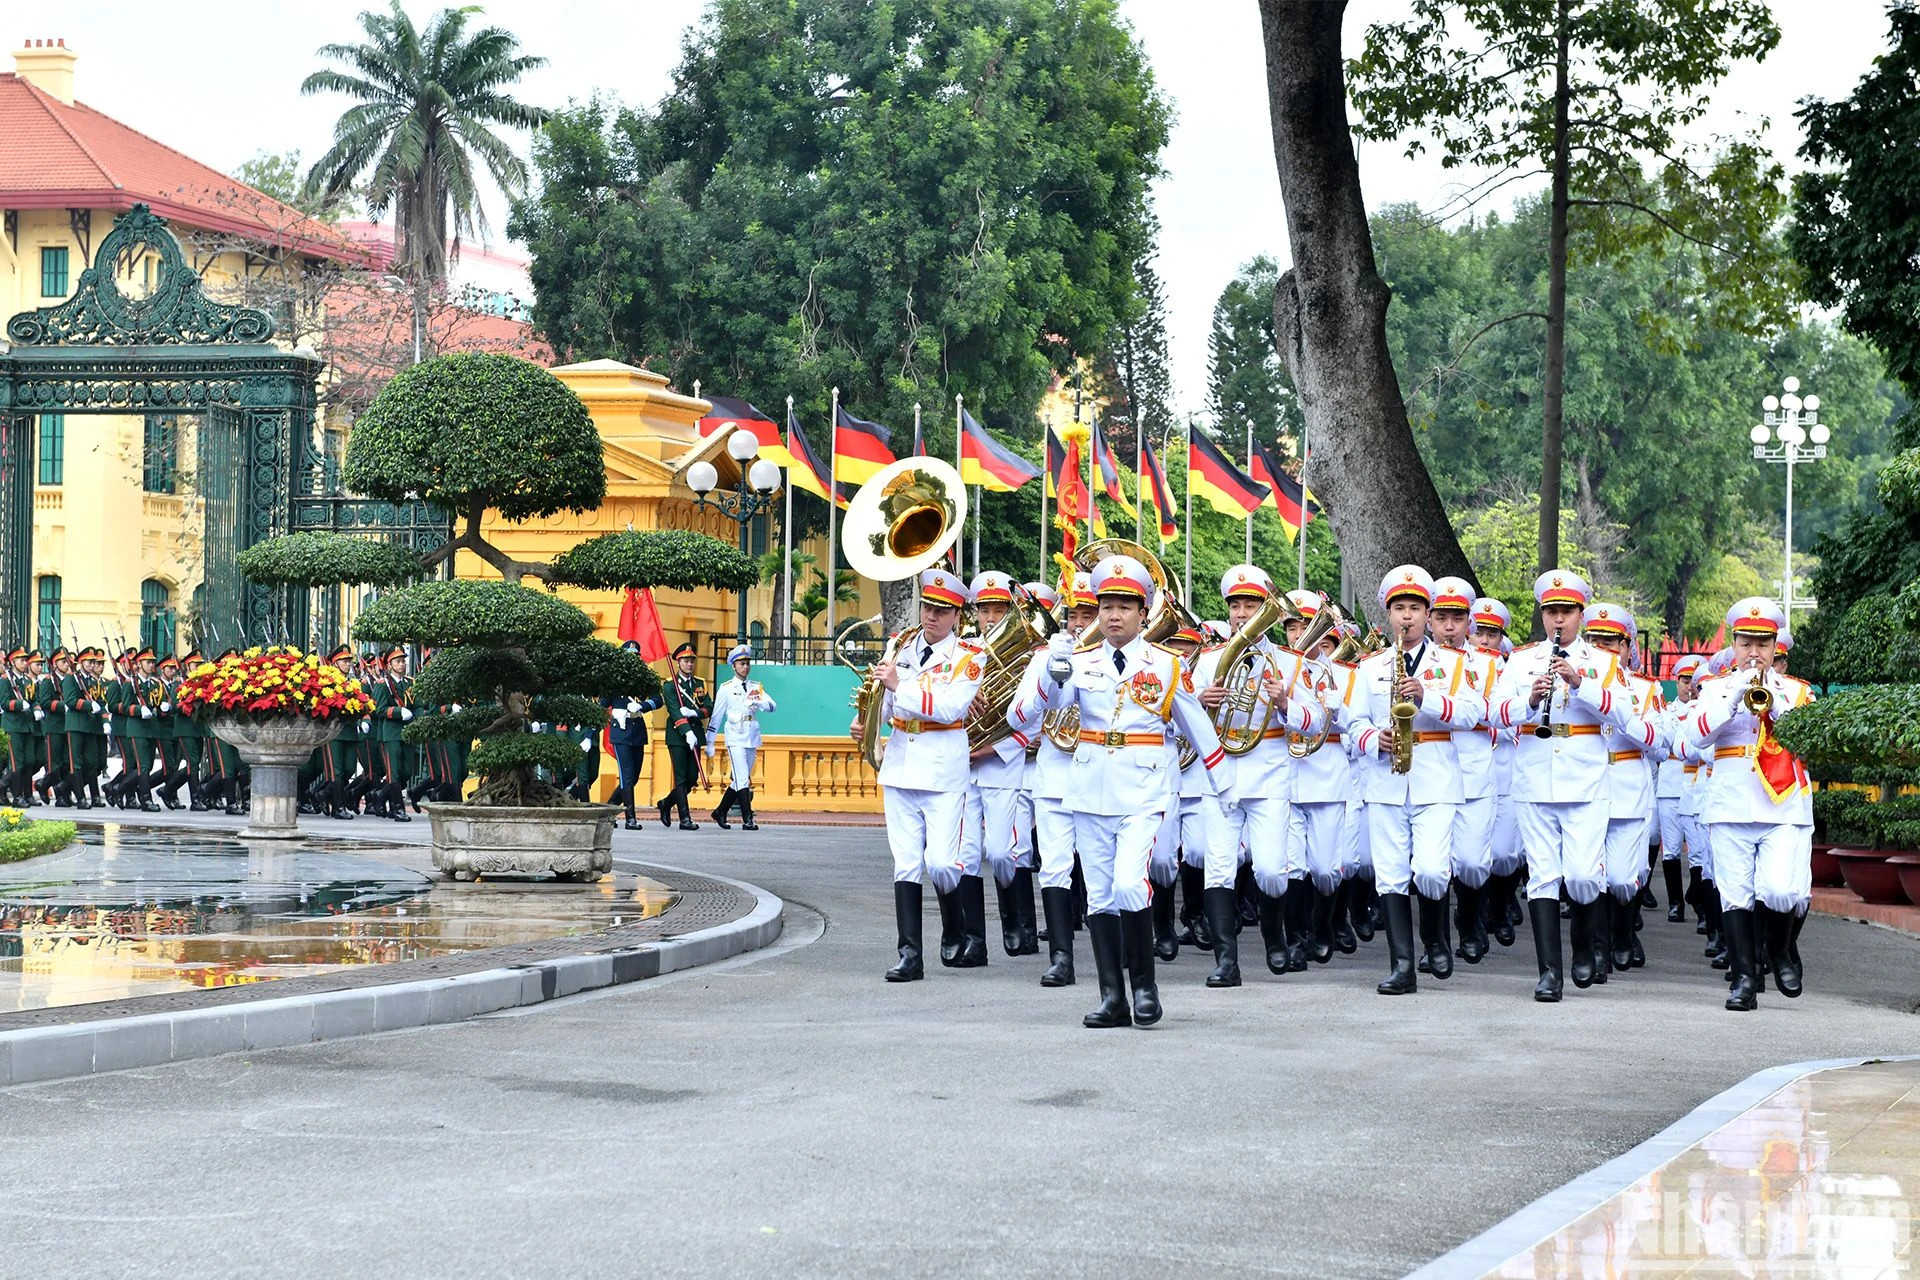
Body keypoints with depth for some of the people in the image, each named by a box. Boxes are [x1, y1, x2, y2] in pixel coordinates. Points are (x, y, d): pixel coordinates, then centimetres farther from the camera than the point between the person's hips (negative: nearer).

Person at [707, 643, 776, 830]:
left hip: (752, 739, 5)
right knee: (743, 779, -13)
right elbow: (715, 716, 4)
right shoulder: (726, 689, 2)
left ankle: (720, 812, 26)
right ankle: (747, 820, -16)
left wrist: (758, 703, -23)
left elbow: (773, 706, -2)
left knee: (739, 781, 11)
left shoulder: (756, 687, 12)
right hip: (735, 739, -5)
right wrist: (709, 743, 3)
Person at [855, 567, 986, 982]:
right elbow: (884, 698, 19)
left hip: (943, 770, -4)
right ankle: (909, 954, 0)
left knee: (942, 862, -9)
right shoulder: (901, 644, 12)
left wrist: (900, 685, -20)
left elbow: (951, 707, -18)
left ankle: (958, 933, 17)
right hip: (899, 764, 4)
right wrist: (865, 721, -1)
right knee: (906, 864, 1)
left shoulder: (969, 657, -3)